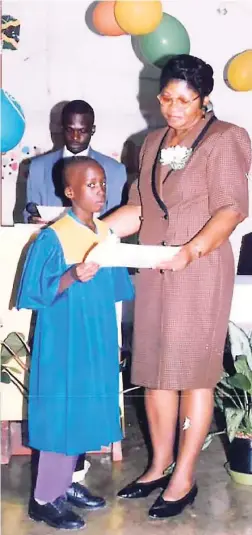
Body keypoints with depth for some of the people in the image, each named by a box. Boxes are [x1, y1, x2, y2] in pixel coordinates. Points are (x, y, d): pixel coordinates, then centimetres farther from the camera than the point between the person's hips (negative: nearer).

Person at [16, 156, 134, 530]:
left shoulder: (108, 233, 6)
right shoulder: (52, 238, -15)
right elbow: (35, 294, -16)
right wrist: (72, 277, -28)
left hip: (97, 343, 7)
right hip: (63, 344, -7)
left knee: (84, 413, 15)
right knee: (61, 415, 0)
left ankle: (64, 485, 32)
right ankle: (44, 499, 17)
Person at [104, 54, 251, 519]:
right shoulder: (153, 143, 15)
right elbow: (139, 209, 15)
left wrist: (192, 250, -28)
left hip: (201, 271, -6)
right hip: (154, 272, 6)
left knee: (192, 372, 0)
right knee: (153, 369, 9)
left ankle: (184, 478, 13)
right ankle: (159, 466, 24)